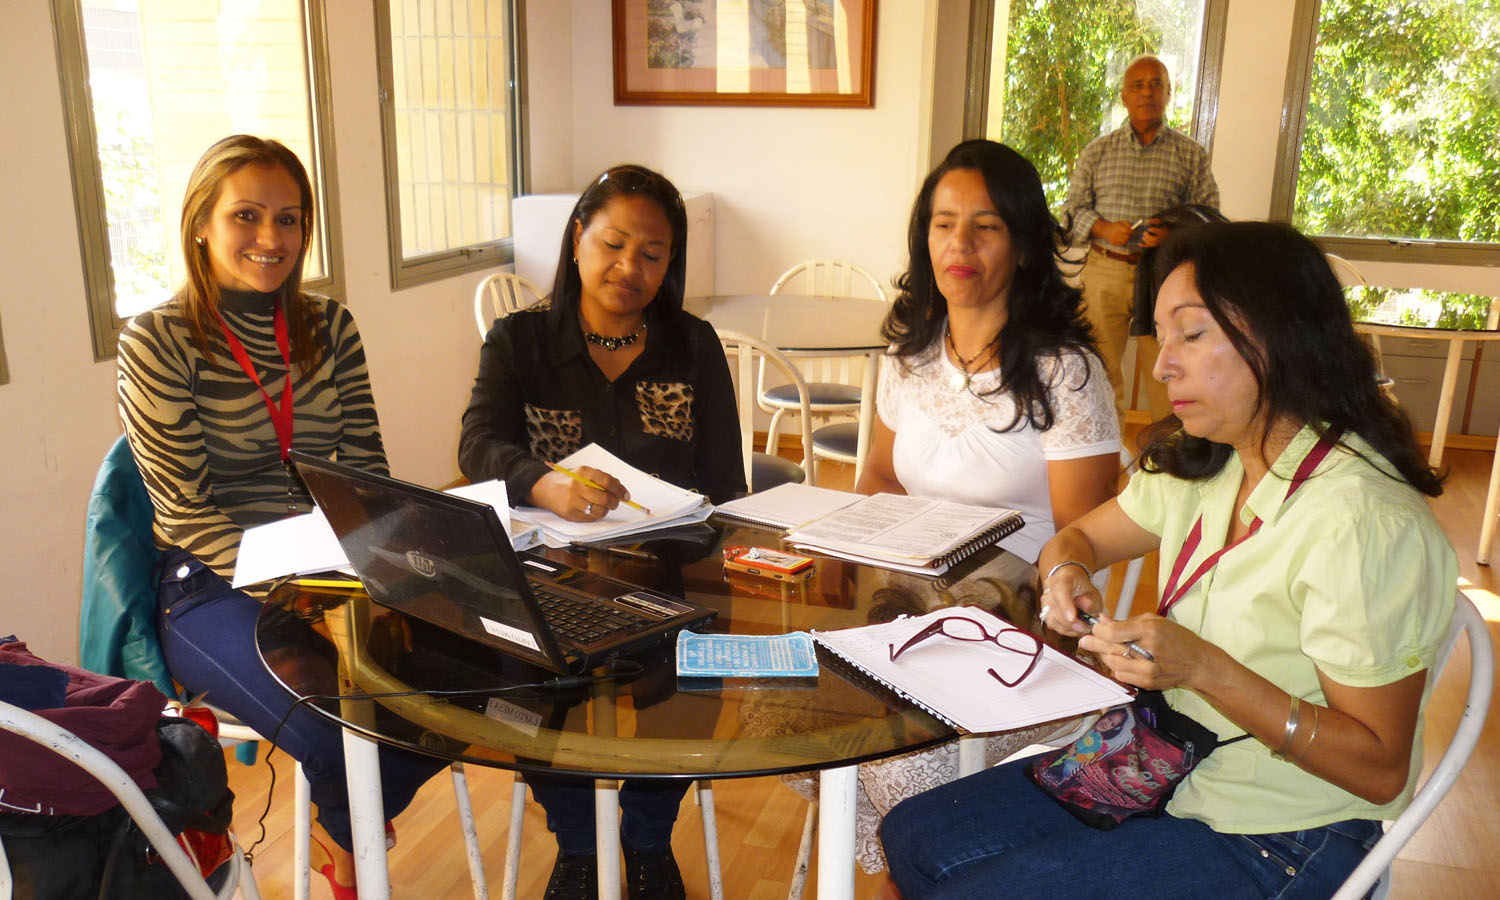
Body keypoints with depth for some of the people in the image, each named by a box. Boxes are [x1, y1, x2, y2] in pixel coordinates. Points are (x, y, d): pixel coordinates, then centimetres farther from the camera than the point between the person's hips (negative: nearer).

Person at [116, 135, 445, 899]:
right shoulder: (157, 342, -8)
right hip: (213, 588, -4)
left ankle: (343, 828, 15)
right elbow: (188, 514, -12)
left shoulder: (329, 328, 6)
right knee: (349, 737, -28)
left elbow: (366, 472, 3)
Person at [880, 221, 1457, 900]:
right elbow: (1078, 537, 13)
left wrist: (1203, 668, -31)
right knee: (913, 838, 1)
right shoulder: (1202, 466, 0)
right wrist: (1068, 573, -12)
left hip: (1270, 844, -7)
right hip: (1166, 771, 7)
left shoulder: (1364, 523, -25)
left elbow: (1380, 768, -21)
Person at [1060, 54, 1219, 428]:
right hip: (1105, 269, 1)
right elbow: (1073, 208, 11)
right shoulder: (1097, 151, 12)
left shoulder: (1192, 154, 8)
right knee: (1100, 365, 2)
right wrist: (1104, 229, -9)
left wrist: (1174, 234, -14)